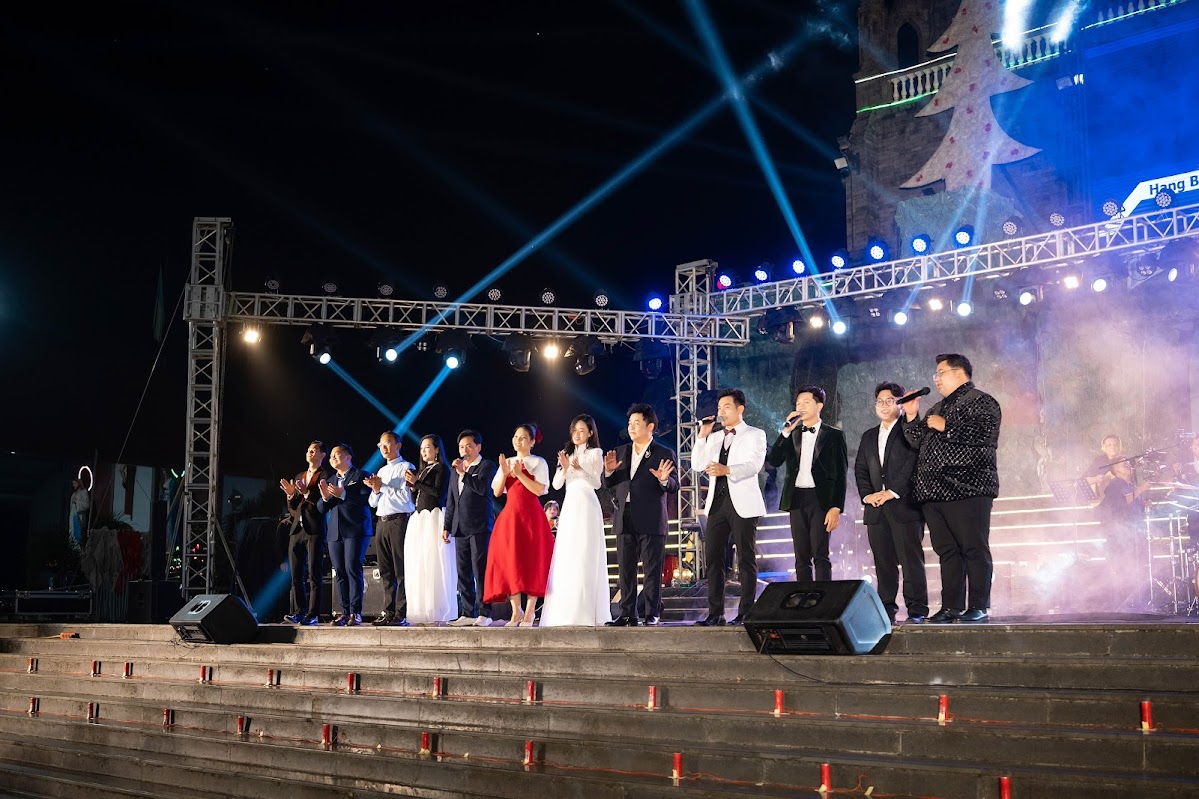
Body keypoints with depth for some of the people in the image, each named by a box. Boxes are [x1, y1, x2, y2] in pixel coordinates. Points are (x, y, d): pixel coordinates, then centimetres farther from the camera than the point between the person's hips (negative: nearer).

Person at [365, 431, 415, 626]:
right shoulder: (381, 471, 22)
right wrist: (376, 490, 1)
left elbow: (405, 497, -12)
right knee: (385, 572, 7)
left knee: (401, 571, -8)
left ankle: (401, 614, -10)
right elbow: (373, 502, 21)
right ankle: (388, 612, 10)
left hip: (399, 521, -8)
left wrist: (383, 487, -9)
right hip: (382, 522, 8)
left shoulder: (406, 468, -1)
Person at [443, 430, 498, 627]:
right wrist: (447, 526, 17)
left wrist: (463, 473, -13)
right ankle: (468, 613, 9)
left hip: (480, 527, -7)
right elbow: (450, 500, 22)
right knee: (463, 573, 6)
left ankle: (484, 613, -7)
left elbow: (482, 488, -17)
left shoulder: (486, 466, 1)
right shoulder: (456, 470, 20)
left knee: (480, 570, -9)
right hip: (460, 528, 7)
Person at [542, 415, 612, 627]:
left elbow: (597, 482, -6)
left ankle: (586, 613, -11)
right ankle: (564, 612, 2)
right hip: (568, 508, 5)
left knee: (584, 559, -10)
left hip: (586, 507, -5)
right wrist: (564, 468, -9)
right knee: (564, 560, 0)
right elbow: (556, 484, 10)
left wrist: (579, 469, -22)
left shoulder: (594, 453, 5)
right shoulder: (567, 453, 19)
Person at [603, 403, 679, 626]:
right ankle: (627, 614, 10)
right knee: (625, 570, 5)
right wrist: (609, 471, -4)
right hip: (625, 520, 5)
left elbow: (674, 487, -3)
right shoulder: (619, 452, 15)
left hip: (651, 521, -4)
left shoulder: (664, 454, 1)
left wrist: (664, 480, -24)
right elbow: (609, 485, 16)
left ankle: (652, 614, 3)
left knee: (652, 570, -2)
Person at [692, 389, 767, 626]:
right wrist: (702, 436, -1)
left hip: (743, 503, -5)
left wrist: (727, 470, -31)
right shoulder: (714, 438, 19)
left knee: (746, 560, -3)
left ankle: (746, 613, 0)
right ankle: (715, 613, 6)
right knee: (712, 559, 2)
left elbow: (754, 464, -14)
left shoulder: (755, 435, 2)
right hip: (717, 502, 5)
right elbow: (697, 465, 10)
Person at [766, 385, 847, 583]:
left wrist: (836, 508, -10)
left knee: (820, 555, -10)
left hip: (821, 499, -4)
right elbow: (774, 461, 2)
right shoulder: (792, 435, 15)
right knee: (801, 557, 3)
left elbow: (841, 475, -1)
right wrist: (786, 431, -6)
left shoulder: (833, 435, 4)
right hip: (796, 500, 4)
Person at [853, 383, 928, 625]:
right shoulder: (869, 437, 22)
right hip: (876, 509, 6)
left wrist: (892, 493, -13)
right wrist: (867, 495, 0)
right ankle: (886, 610, 6)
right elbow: (860, 469, 17)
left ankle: (917, 610, -6)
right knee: (883, 562, 4)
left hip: (904, 505, -5)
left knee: (911, 560, -7)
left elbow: (913, 465, -8)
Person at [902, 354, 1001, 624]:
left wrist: (945, 426, -10)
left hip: (967, 490, -8)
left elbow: (983, 433, -18)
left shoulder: (981, 402, 0)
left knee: (974, 549, -6)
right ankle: (951, 607, 8)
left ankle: (978, 607, -3)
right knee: (947, 551, 6)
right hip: (934, 492, 8)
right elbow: (918, 442, 24)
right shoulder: (937, 409, 26)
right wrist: (912, 417, 11)